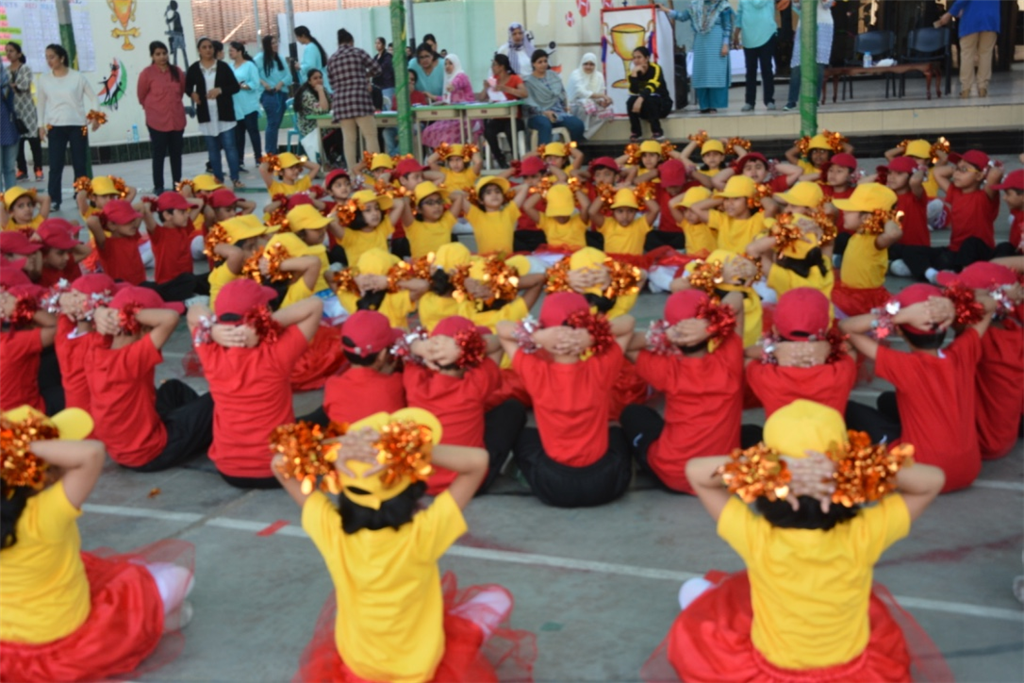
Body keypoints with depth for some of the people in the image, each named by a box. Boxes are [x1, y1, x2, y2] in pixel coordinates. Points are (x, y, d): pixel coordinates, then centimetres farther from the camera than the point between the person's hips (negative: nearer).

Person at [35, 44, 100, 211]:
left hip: (78, 126, -1)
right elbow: (40, 103, 13)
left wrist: (95, 117, -8)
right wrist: (41, 125, 8)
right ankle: (54, 200, 0)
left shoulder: (77, 77, -1)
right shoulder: (43, 79, 5)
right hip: (55, 127, 1)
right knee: (55, 165, -3)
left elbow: (93, 97, 4)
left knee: (79, 164, 4)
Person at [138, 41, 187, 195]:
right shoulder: (147, 73, -7)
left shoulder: (177, 71, 4)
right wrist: (153, 108, 13)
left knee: (176, 153, 10)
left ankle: (178, 185, 18)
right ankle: (158, 187, 6)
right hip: (157, 121, -4)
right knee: (159, 155, 1)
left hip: (177, 119, 4)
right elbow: (142, 97, 2)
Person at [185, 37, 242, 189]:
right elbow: (187, 87, 13)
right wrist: (192, 94, -9)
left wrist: (220, 90, -16)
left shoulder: (223, 66, -1)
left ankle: (235, 179, -1)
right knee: (212, 148, 7)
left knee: (229, 145, -3)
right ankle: (218, 179, 13)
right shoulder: (194, 69, 2)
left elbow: (235, 86, -1)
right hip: (206, 114, 2)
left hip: (224, 113, -1)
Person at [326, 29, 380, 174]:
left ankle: (352, 171, 2)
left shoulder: (331, 59, 14)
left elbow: (332, 82, 14)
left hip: (339, 100, 4)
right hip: (358, 97, -4)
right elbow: (374, 68, 9)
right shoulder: (357, 52, 4)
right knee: (370, 135, -2)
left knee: (348, 138, 5)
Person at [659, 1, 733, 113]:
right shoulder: (697, 5, 11)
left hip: (716, 44, -4)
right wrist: (667, 10, 6)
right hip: (701, 44, 4)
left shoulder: (723, 6, -1)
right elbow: (683, 16, 12)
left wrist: (725, 44, -10)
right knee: (701, 74, 2)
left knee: (715, 74, -6)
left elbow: (727, 27, -3)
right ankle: (705, 106, 6)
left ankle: (714, 105, -4)